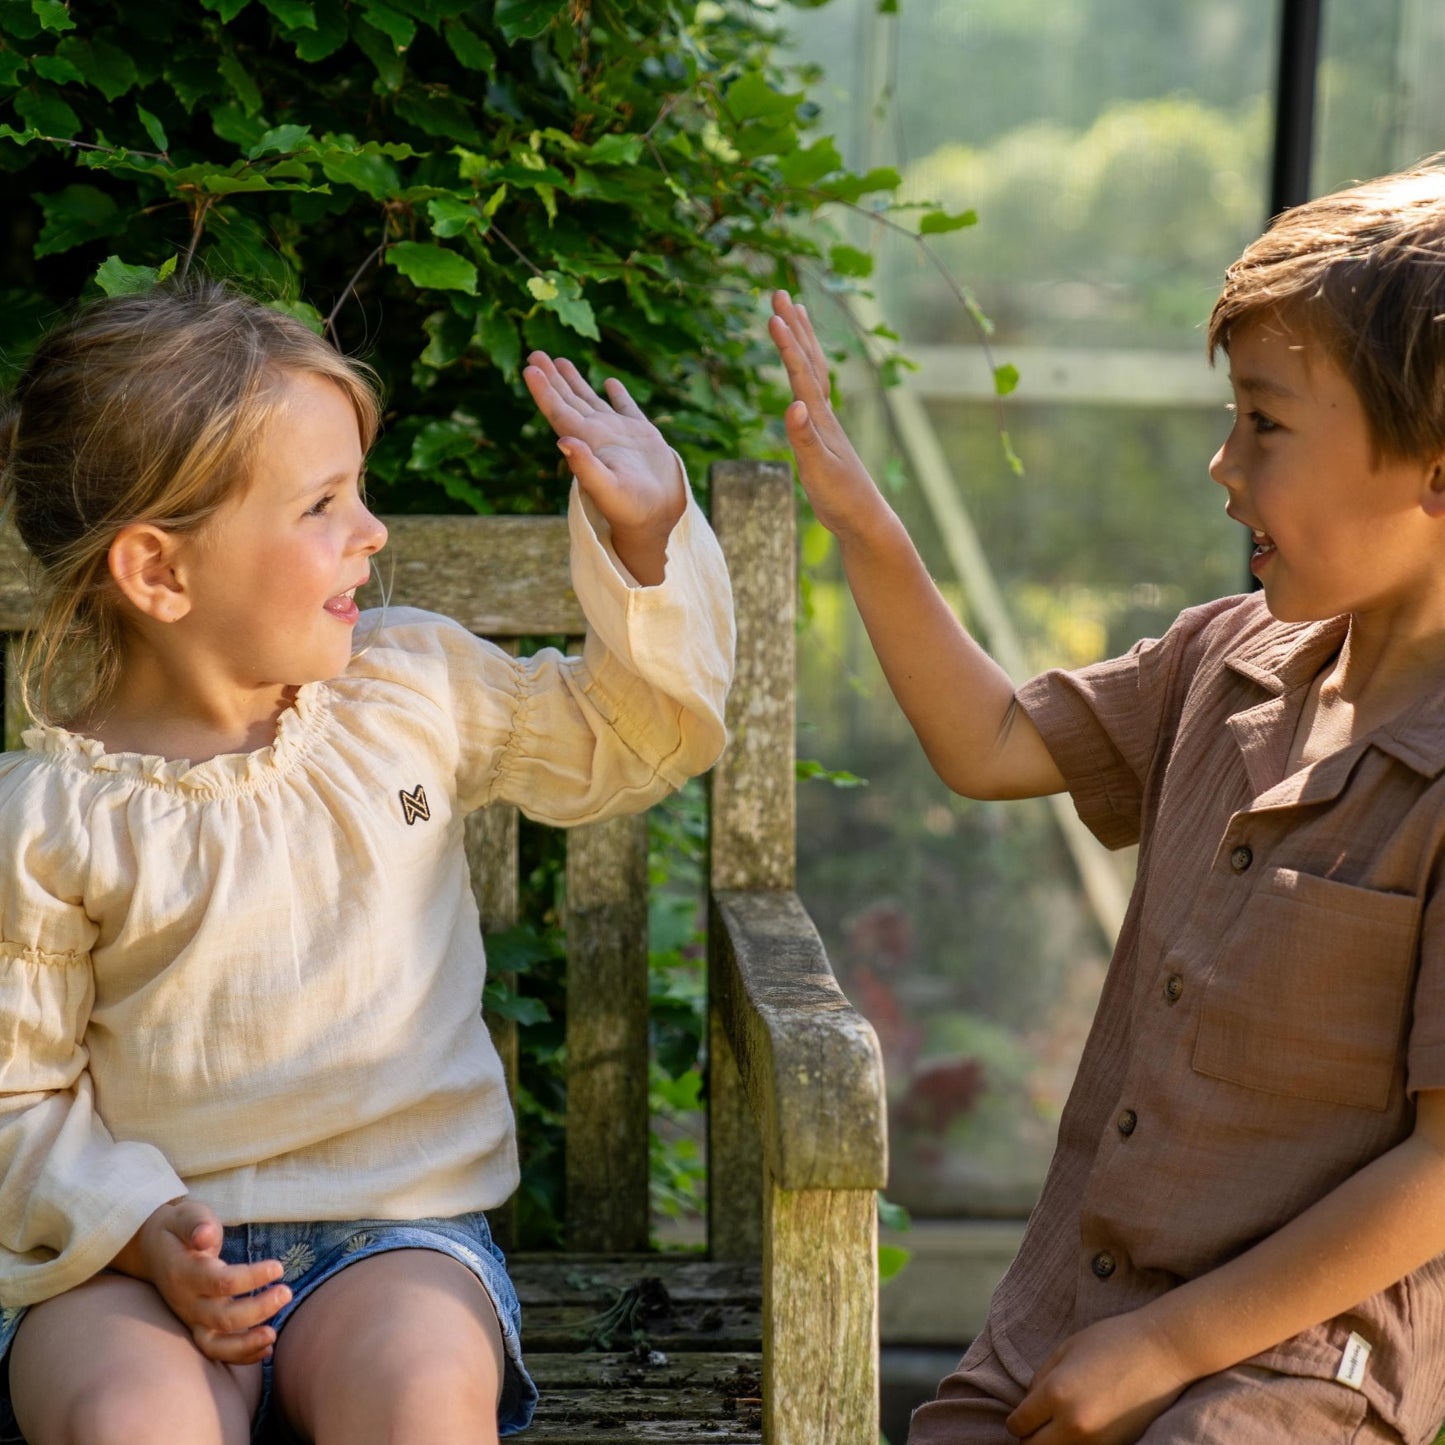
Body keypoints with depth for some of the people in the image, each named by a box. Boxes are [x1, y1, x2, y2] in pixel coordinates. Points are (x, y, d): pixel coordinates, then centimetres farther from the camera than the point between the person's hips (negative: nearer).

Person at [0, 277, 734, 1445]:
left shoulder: (414, 687, 6)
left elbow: (635, 737, 20)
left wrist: (649, 539, 7)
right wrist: (141, 1231, -16)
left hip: (395, 1223, 2)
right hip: (136, 1251, -2)